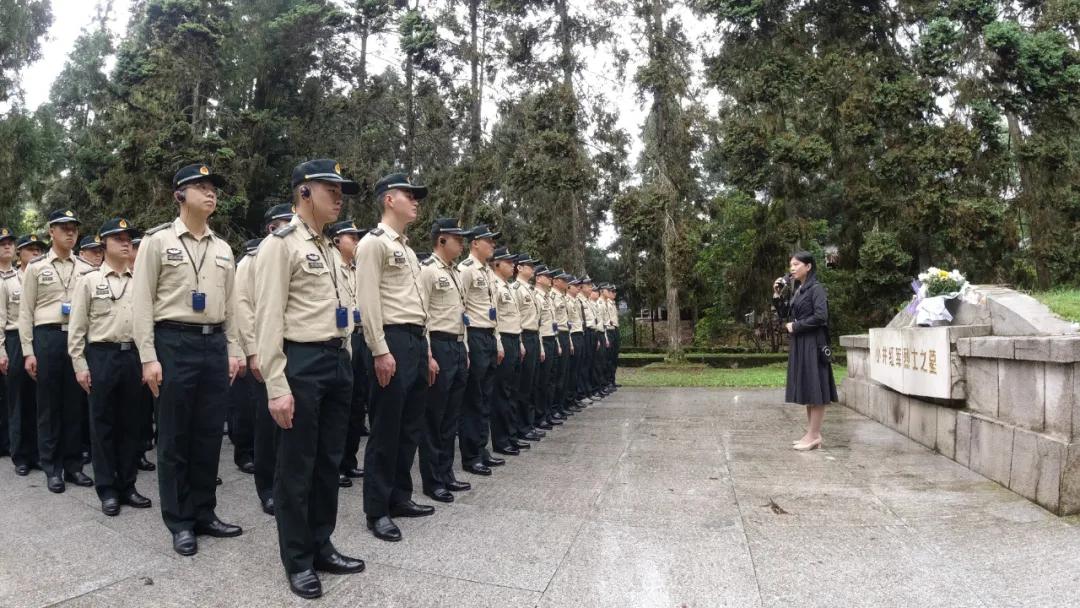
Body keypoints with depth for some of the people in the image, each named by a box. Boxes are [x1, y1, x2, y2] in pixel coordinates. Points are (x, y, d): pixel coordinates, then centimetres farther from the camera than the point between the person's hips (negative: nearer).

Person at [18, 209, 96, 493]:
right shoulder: (36, 266, 3)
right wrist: (28, 352, -4)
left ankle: (73, 464, 17)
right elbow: (25, 312, 2)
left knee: (75, 404, 7)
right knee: (48, 405, 5)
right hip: (47, 338, -2)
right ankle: (52, 468, 14)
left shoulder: (86, 269, 9)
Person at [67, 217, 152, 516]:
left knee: (130, 423, 9)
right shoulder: (88, 279, 1)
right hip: (101, 356, -3)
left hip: (132, 356, 3)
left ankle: (127, 485, 19)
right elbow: (77, 327, -1)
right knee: (102, 424, 4)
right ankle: (107, 490, 14)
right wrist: (80, 365, -6)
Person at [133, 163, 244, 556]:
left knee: (209, 436, 10)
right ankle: (179, 522, 16)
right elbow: (143, 303, -5)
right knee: (175, 438, 4)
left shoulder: (223, 249, 12)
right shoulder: (158, 240, -1)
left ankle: (204, 514, 23)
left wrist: (233, 351, 9)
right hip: (175, 344, -4)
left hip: (215, 345, 5)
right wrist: (149, 358, -11)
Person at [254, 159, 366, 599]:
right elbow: (269, 319, -15)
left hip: (338, 361, 8)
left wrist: (345, 362, 16)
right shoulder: (280, 244, -8)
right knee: (296, 464, 5)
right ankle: (297, 560, 19)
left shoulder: (331, 250, 17)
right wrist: (277, 387, -19)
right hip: (302, 363, -8)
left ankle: (322, 547, 29)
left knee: (329, 460, 15)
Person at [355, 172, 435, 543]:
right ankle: (377, 510, 10)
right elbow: (368, 301, -16)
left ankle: (399, 497, 27)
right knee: (385, 430, -1)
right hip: (393, 341, -9)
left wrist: (427, 352, 19)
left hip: (416, 341, 9)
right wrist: (381, 351, -21)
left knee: (411, 427, 14)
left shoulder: (407, 249, 21)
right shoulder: (374, 242, -7)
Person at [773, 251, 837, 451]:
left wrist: (795, 326, -12)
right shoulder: (798, 291, 15)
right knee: (806, 389, 10)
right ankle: (810, 433, 16)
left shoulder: (816, 288, -10)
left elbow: (821, 316, -20)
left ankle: (814, 436, 0)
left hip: (812, 344, -9)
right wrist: (777, 295, 4)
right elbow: (784, 314, 16)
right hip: (799, 344, 9)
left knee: (814, 389, -4)